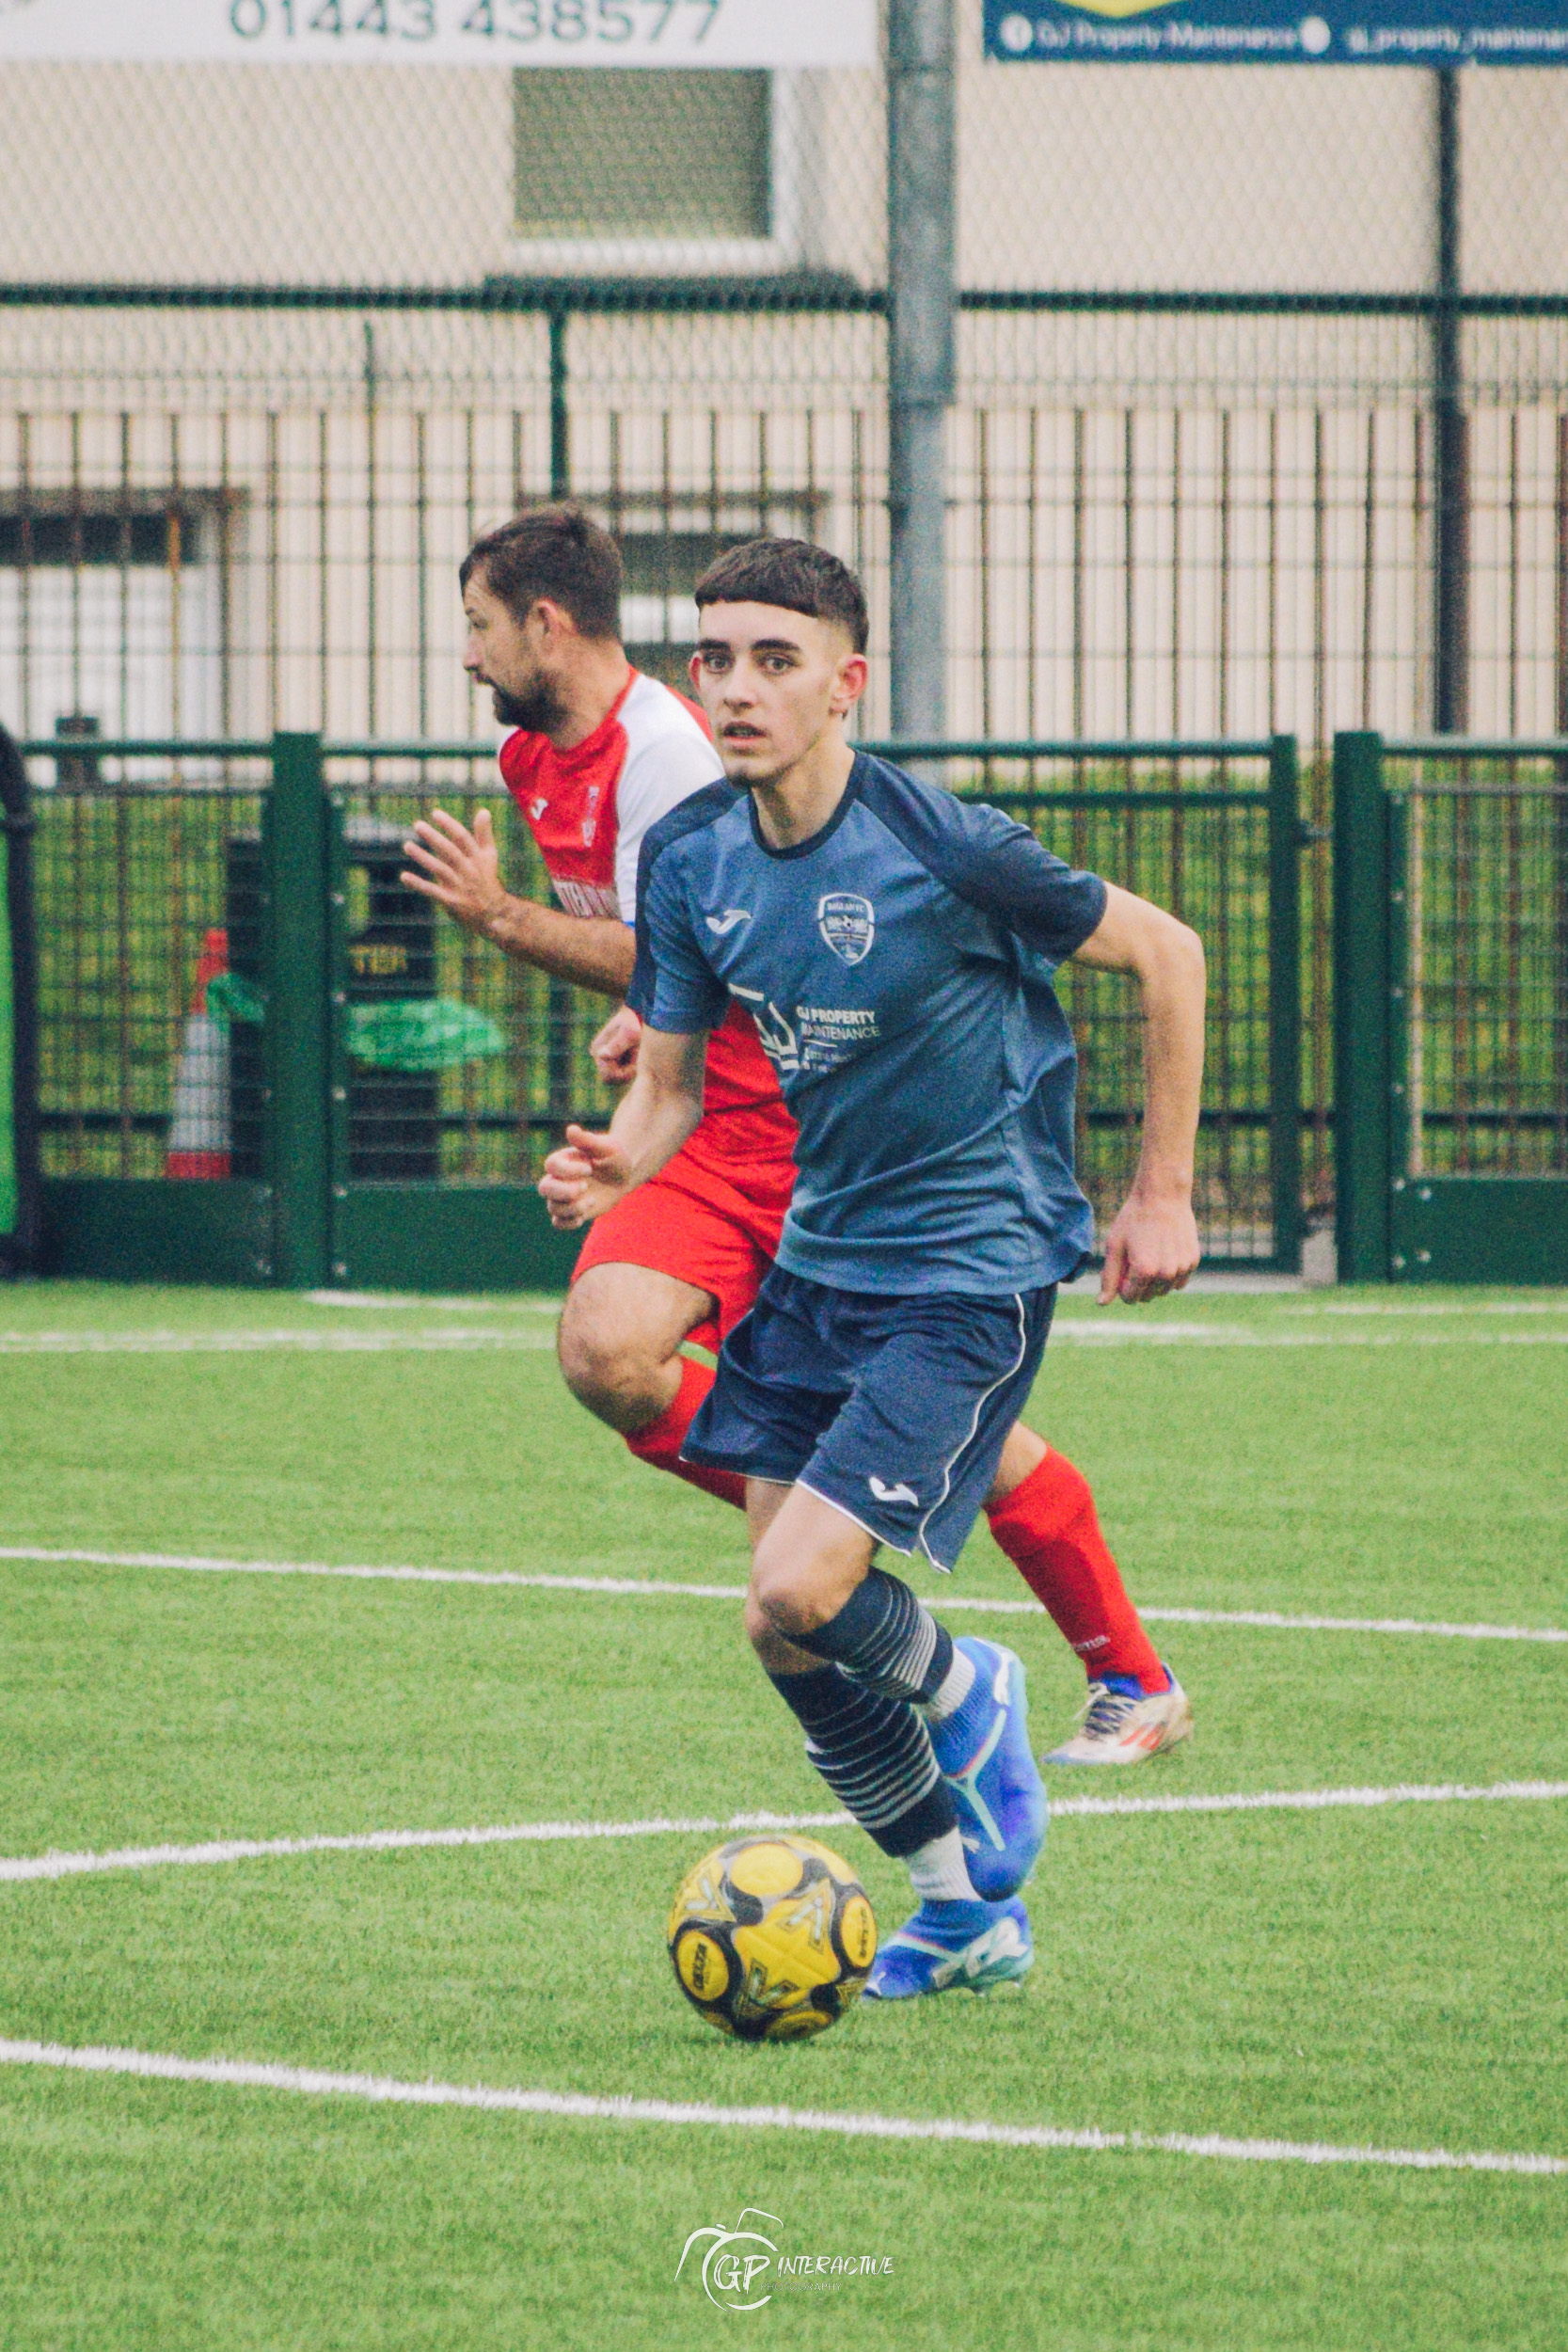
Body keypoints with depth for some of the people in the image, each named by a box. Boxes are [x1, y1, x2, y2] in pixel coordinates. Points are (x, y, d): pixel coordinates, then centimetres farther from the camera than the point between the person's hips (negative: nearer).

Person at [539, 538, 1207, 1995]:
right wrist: (620, 1164, -18)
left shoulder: (942, 846, -19)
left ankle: (959, 1693, 15)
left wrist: (1162, 1196, -3)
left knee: (799, 1599, -20)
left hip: (972, 1273, -7)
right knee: (791, 1641, 7)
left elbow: (1163, 954, -7)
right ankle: (967, 1912, 28)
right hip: (815, 1259, 7)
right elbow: (672, 1081, 7)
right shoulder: (691, 861, -2)